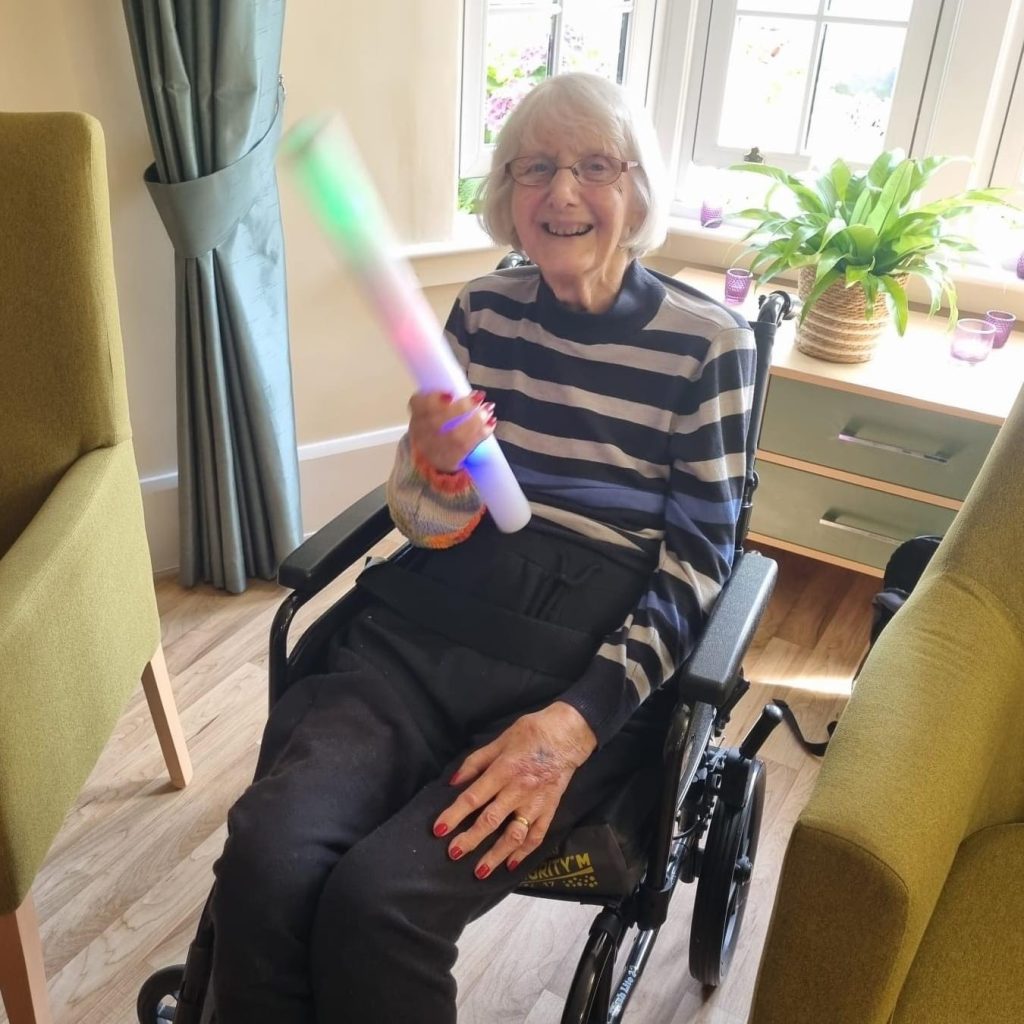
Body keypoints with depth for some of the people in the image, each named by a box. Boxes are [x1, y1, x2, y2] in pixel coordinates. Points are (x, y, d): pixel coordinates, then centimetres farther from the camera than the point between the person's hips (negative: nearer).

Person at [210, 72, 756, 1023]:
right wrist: (439, 462, -17)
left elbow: (699, 556, -1)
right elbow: (429, 526, 9)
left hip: (590, 657, -2)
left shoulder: (708, 341, 0)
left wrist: (576, 720, -14)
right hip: (426, 628, 3)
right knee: (265, 858, -24)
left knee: (377, 901, -24)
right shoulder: (482, 310, 9)